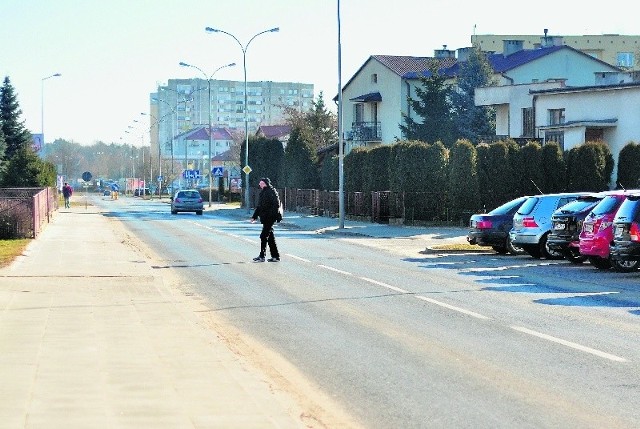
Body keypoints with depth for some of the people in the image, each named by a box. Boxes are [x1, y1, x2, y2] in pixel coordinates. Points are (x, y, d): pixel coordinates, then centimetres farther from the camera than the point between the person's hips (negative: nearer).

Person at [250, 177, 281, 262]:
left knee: (264, 236, -9)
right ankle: (275, 256, 13)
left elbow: (276, 204, -15)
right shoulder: (262, 193, 17)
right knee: (270, 237, 10)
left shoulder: (272, 192, -8)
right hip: (265, 218, 9)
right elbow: (259, 206, 24)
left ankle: (262, 256, -6)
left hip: (270, 218, -9)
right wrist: (254, 217, 21)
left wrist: (272, 215, -24)